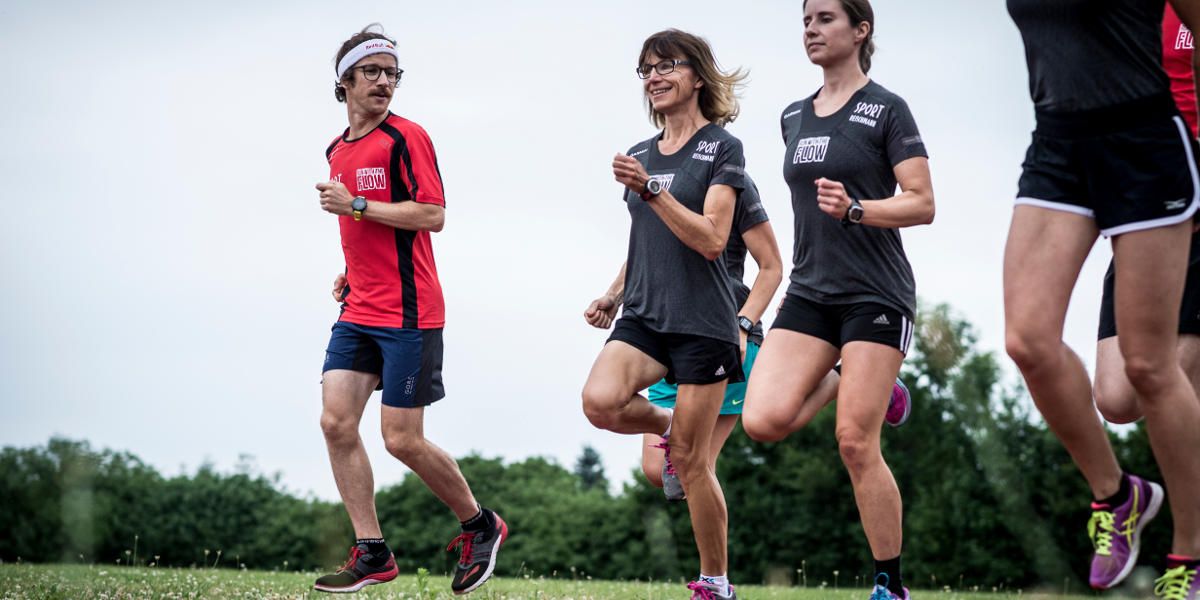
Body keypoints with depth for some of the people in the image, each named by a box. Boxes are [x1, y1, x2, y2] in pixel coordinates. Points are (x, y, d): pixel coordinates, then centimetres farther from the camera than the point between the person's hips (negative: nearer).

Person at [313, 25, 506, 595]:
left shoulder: (406, 136, -7)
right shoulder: (337, 150, 16)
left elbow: (432, 215, -15)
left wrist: (355, 205, -15)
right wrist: (351, 273, 14)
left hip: (408, 313, -7)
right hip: (358, 312, 7)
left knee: (402, 439, -6)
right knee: (336, 421, -5)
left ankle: (481, 525, 16)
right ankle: (371, 553, 1)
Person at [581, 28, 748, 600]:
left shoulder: (722, 148, -5)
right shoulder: (639, 155, 14)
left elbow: (711, 239, -16)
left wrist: (649, 190, -24)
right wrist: (613, 294, 12)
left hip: (703, 322, -5)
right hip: (644, 317, 5)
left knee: (692, 462, -3)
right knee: (601, 401, -25)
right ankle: (668, 425, 8)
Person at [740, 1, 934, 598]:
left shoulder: (885, 108, -4)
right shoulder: (793, 117, 15)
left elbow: (921, 204, -9)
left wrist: (854, 209, -23)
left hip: (875, 295, -6)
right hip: (809, 292, 6)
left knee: (855, 443, -11)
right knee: (764, 420, -13)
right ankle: (856, 385, 17)